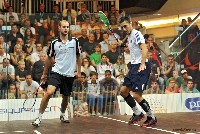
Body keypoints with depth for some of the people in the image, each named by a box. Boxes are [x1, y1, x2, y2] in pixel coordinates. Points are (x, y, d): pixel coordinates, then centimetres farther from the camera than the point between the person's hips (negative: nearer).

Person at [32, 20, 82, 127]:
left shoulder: (74, 41, 1)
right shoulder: (54, 43, -1)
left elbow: (78, 57, 12)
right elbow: (49, 58, 10)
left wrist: (79, 71, 8)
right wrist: (44, 73, 13)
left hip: (69, 74, 2)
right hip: (56, 72, -2)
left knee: (66, 97, 13)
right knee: (49, 93, -22)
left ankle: (62, 114, 41)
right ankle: (39, 117, -13)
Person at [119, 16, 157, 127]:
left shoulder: (136, 34, -10)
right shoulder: (129, 36, 18)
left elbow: (144, 49, -23)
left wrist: (142, 64, -35)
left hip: (141, 67, -10)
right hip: (134, 66, 10)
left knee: (136, 95, -13)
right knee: (123, 91, 11)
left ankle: (152, 118, 3)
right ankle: (137, 113, 23)